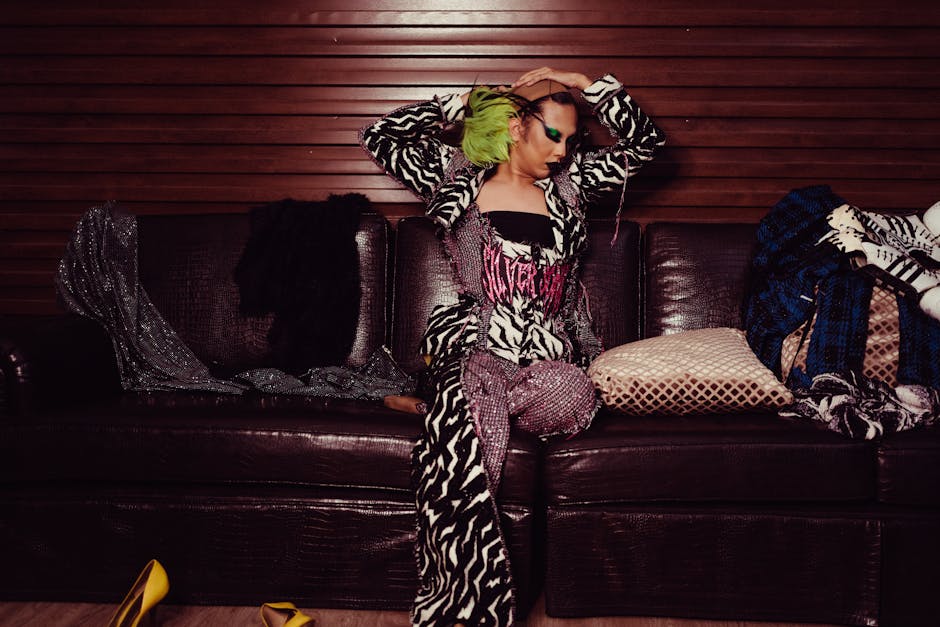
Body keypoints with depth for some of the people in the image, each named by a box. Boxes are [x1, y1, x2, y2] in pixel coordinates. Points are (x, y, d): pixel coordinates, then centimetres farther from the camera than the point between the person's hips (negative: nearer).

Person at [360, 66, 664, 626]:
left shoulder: (570, 183, 20)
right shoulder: (457, 179, 14)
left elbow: (645, 142, 20)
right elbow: (381, 138, 11)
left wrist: (580, 82, 17)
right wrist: (467, 101, 11)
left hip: (551, 354, 3)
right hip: (477, 346, -2)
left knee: (572, 401, -38)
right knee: (462, 446, -37)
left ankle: (459, 397, -13)